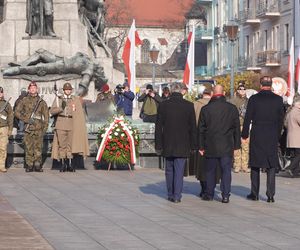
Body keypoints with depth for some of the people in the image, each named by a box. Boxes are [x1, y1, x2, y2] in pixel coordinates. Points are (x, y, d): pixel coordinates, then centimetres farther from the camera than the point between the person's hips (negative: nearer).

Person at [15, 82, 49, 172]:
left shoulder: (41, 102, 11)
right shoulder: (24, 100, 8)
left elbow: (46, 115, 12)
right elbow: (17, 112, 4)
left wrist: (45, 127, 2)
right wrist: (27, 120, -7)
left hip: (39, 128, 0)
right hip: (28, 128, 0)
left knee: (38, 148, -2)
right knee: (28, 148, -1)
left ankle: (37, 165, 3)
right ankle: (29, 166, 3)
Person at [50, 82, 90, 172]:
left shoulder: (76, 100, 12)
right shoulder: (58, 99, 11)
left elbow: (80, 114, 12)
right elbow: (52, 111, 3)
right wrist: (61, 108, -10)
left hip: (72, 125, 0)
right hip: (61, 125, 0)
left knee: (70, 144, -3)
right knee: (62, 144, -1)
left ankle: (69, 164, 2)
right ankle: (63, 164, 3)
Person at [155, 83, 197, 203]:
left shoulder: (163, 105, -3)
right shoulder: (189, 106, -5)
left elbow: (158, 127, 0)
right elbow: (193, 127, -1)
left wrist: (158, 145, 5)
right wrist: (193, 145, 7)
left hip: (168, 144, 1)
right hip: (182, 144, -1)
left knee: (169, 170, 13)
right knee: (179, 170, 1)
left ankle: (170, 194, 17)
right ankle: (177, 196, -2)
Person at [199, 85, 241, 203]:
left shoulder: (205, 109, -2)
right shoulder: (232, 108, 0)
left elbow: (201, 129, 1)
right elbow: (237, 128, 4)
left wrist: (201, 146, 7)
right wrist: (236, 145, 10)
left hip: (211, 146, 0)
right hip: (227, 146, 0)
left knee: (210, 171, 10)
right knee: (226, 170, 2)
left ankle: (209, 194, 16)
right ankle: (225, 195, -2)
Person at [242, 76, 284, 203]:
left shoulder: (254, 99, -6)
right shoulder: (278, 99, -1)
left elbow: (248, 118, -4)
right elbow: (280, 120, 3)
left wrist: (244, 134, 5)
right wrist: (277, 135, 13)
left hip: (256, 136, -1)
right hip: (272, 137, 1)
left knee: (255, 165, 9)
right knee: (271, 166, 4)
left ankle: (254, 193, 11)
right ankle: (270, 195, 0)